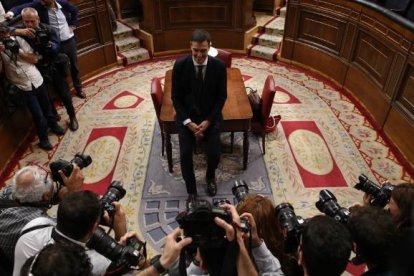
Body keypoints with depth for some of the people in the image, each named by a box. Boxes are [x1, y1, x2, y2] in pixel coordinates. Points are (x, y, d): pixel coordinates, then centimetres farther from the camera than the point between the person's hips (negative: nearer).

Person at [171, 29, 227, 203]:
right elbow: (176, 97, -6)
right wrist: (188, 122, -16)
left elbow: (221, 97, -4)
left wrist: (208, 121, -14)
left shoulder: (219, 66, -11)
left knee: (214, 153, -13)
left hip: (211, 116, 0)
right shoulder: (180, 65, -12)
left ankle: (210, 177, 24)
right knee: (185, 154, -15)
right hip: (186, 116, 0)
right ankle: (191, 191, 9)